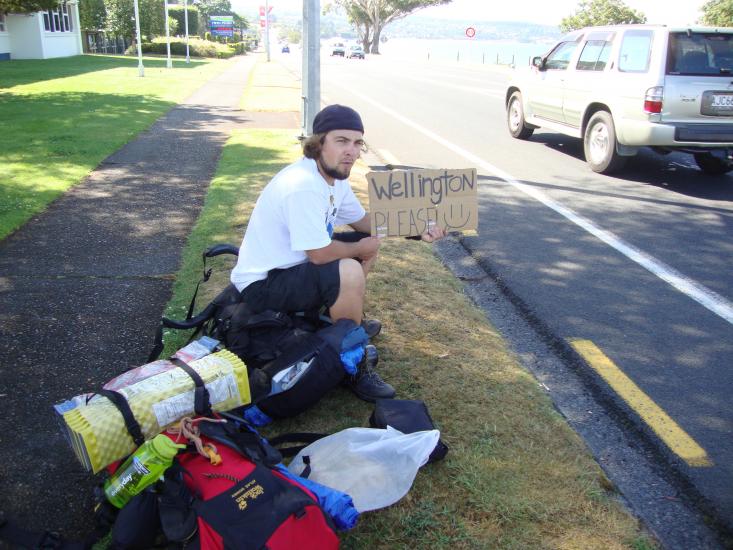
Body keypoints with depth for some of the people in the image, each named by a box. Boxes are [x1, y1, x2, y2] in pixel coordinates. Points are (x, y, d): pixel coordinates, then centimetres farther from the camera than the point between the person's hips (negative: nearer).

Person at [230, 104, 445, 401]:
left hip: (291, 265, 10)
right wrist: (361, 249, -10)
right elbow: (320, 254, -29)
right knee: (349, 272, -30)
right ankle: (355, 367, -11)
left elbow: (365, 221, 12)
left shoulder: (335, 176, 2)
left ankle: (352, 319, 25)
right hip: (261, 284, -10)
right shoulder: (303, 186, -29)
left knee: (368, 243, 11)